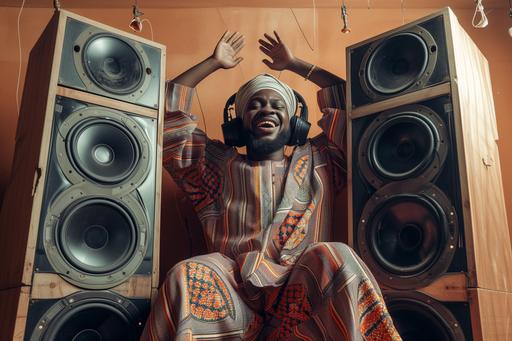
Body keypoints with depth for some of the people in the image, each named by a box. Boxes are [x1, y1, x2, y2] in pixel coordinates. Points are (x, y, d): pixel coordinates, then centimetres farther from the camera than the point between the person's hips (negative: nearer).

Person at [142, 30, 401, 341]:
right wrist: (214, 63, 28)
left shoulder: (317, 162, 25)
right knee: (185, 278, -34)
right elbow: (169, 113, 22)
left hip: (301, 294, 1)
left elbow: (347, 100, 24)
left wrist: (293, 64, 30)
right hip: (233, 296, 0)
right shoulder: (216, 165, 24)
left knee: (336, 258, -34)